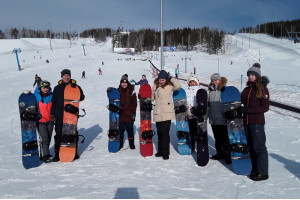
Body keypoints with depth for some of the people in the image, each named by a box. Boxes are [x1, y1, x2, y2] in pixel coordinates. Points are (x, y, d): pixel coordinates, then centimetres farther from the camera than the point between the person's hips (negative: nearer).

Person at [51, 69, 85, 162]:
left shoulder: (75, 87, 7)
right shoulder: (57, 88, 9)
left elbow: (81, 97, 5)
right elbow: (53, 102, 10)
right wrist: (52, 114, 4)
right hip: (59, 116, 1)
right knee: (59, 135, 3)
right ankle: (57, 153, 13)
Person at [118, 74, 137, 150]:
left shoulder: (131, 91, -2)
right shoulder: (118, 91, 4)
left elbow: (134, 103, -1)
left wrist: (133, 113, -5)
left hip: (129, 115, -2)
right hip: (120, 115, 2)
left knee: (130, 130, 7)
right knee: (120, 130, 7)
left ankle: (131, 144, 19)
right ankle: (120, 144, 21)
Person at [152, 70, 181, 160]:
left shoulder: (169, 86, 0)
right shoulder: (155, 87, 12)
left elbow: (178, 86, -17)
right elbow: (152, 97, 24)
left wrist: (171, 78, -9)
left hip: (167, 113, -4)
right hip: (158, 113, 5)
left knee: (165, 132, -6)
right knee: (159, 132, 13)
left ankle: (166, 153, 4)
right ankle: (160, 151, 26)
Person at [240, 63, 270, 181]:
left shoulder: (262, 88, -7)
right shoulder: (247, 89, 13)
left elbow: (265, 107, -11)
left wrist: (248, 110, -17)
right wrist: (239, 109, -1)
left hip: (257, 122, -7)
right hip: (247, 121, 7)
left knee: (259, 147, -3)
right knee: (251, 147, 13)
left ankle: (263, 173, 5)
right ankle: (255, 170, 24)